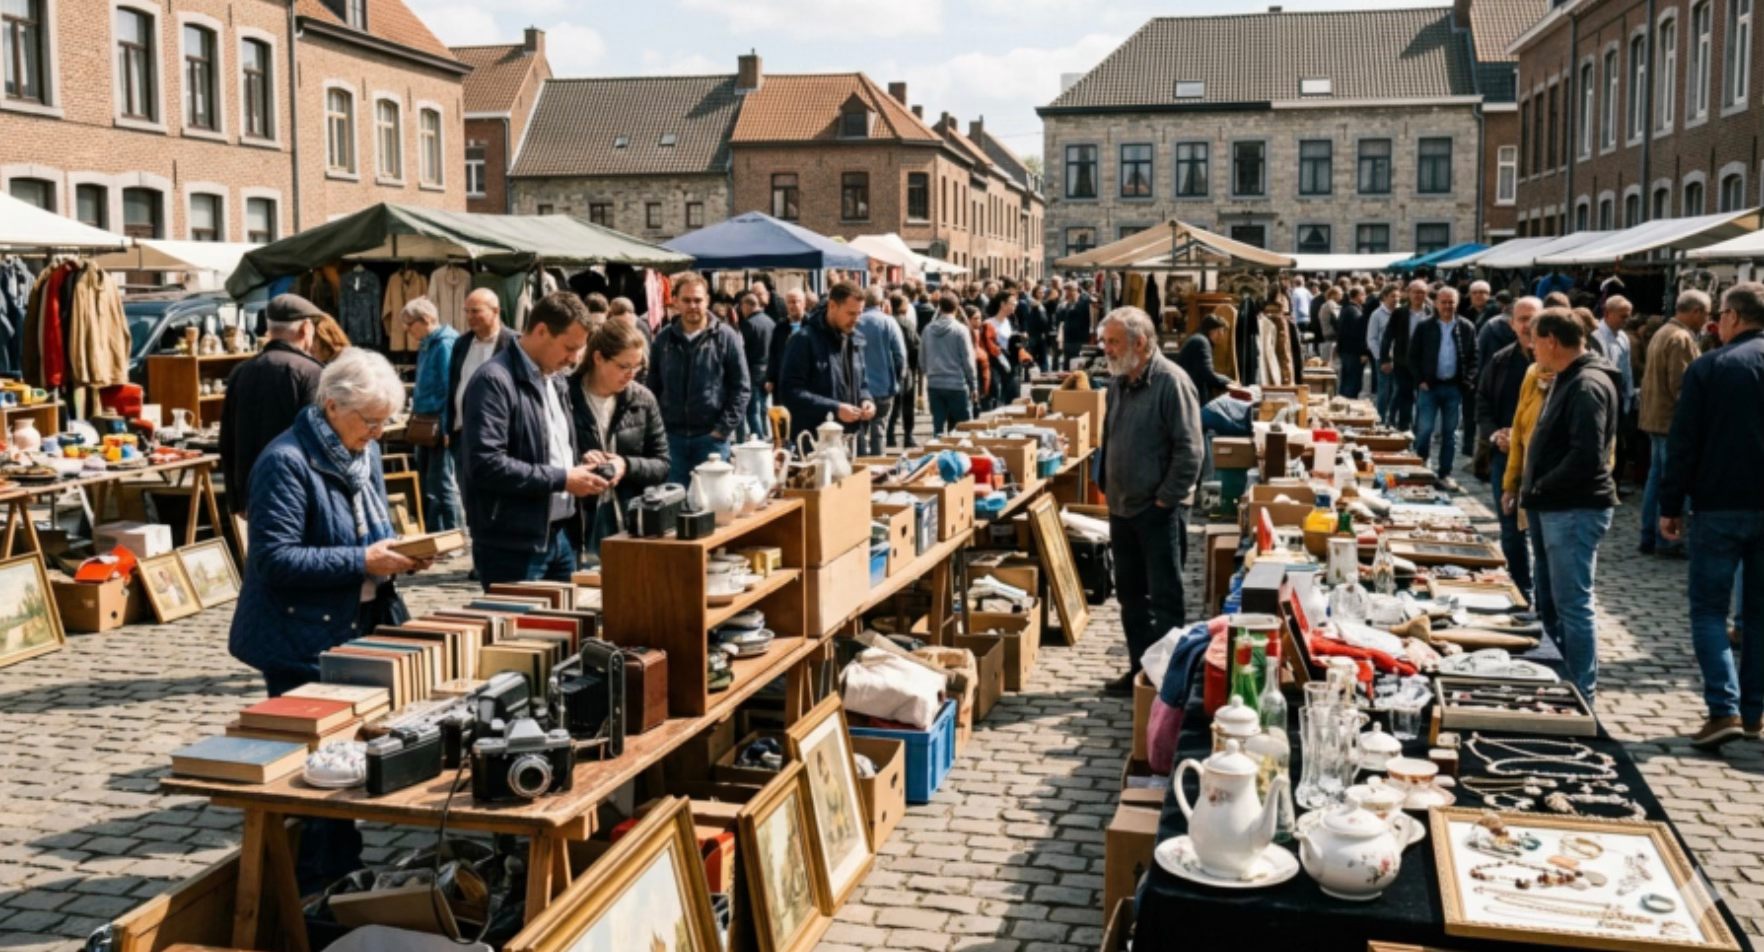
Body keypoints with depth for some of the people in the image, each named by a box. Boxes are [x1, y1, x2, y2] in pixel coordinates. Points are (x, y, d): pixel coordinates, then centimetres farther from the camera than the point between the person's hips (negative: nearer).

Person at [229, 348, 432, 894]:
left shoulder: (365, 454, 9)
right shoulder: (287, 462, -18)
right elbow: (275, 558, -23)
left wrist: (395, 555, -2)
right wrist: (360, 562, -25)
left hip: (354, 635, 8)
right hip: (302, 642, -8)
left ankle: (343, 871, 27)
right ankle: (306, 886, 13)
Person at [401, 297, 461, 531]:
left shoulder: (445, 344, -14)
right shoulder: (426, 346, 14)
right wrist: (415, 403, 15)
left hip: (440, 426, -10)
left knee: (441, 485, -5)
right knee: (426, 485, 14)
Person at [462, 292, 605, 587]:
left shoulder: (554, 380, 14)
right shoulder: (495, 381, -15)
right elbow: (486, 464, -24)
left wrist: (579, 466, 4)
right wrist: (561, 479, -19)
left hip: (558, 536, 9)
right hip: (513, 545, -9)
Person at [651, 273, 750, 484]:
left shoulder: (726, 337, -2)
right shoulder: (663, 338, 6)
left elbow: (741, 388, -3)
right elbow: (653, 387, 12)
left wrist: (724, 429, -9)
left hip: (712, 437, -2)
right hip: (672, 437, 2)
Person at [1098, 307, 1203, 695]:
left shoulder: (1171, 382, -15)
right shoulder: (1118, 383, 10)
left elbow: (1190, 449, -17)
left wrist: (1166, 500, -16)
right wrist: (1108, 489, 14)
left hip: (1159, 512, -8)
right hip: (1123, 508, 8)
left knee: (1165, 597, 0)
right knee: (1130, 594, 15)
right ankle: (1140, 668, 26)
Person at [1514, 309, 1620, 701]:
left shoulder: (1587, 386, -18)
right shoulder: (1568, 380, 16)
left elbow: (1587, 457, -26)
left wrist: (1539, 490, -17)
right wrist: (1534, 492, 11)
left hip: (1576, 510, -11)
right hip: (1559, 508, 11)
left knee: (1572, 604, -5)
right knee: (1551, 597, 17)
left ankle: (1582, 694, 3)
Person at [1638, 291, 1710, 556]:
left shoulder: (1662, 333, 15)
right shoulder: (1682, 339, -17)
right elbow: (1680, 385, -22)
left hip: (1656, 417, 10)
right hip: (1673, 420, -10)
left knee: (1656, 477, 13)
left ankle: (1649, 538, 18)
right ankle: (1665, 540, 2)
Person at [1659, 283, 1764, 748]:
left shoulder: (1709, 367, -7)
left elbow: (1683, 443, -8)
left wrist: (1670, 507, -3)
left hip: (1719, 507, -4)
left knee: (1709, 609, 4)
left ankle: (1725, 708, -9)